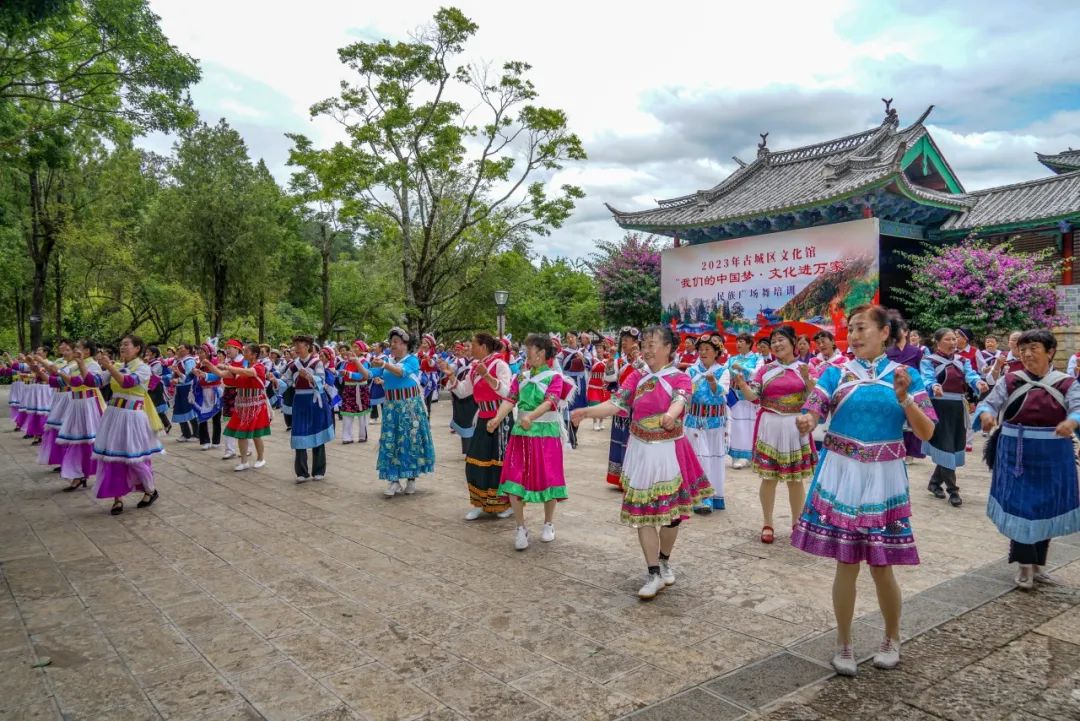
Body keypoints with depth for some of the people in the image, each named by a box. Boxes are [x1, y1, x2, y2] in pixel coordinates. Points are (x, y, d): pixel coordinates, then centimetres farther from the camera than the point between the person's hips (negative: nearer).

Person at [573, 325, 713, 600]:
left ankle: (664, 562, 35)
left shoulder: (680, 378, -7)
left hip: (670, 452, -2)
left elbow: (679, 400, -30)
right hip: (641, 452, 2)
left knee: (671, 511, 10)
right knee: (643, 513, 1)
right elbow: (616, 404, -9)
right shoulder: (637, 376, 1)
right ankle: (654, 574, 12)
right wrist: (588, 411, -26)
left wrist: (671, 414, -53)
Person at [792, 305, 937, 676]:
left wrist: (904, 397, -18)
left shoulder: (905, 375, 3)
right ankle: (844, 645, 23)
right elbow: (810, 415, -8)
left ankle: (892, 638, 33)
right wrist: (804, 422, -31)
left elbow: (927, 433, -3)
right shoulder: (835, 373, 2)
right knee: (846, 564, 5)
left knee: (881, 567, 6)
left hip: (884, 479, 0)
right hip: (842, 476, 0)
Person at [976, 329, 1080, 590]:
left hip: (1052, 457, 1)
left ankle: (1038, 564, 27)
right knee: (1019, 507, -1)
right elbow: (988, 403, -7)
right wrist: (986, 414, -31)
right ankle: (1026, 565, 13)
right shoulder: (1010, 381, 2)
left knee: (1046, 509, 10)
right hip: (1016, 455, -1)